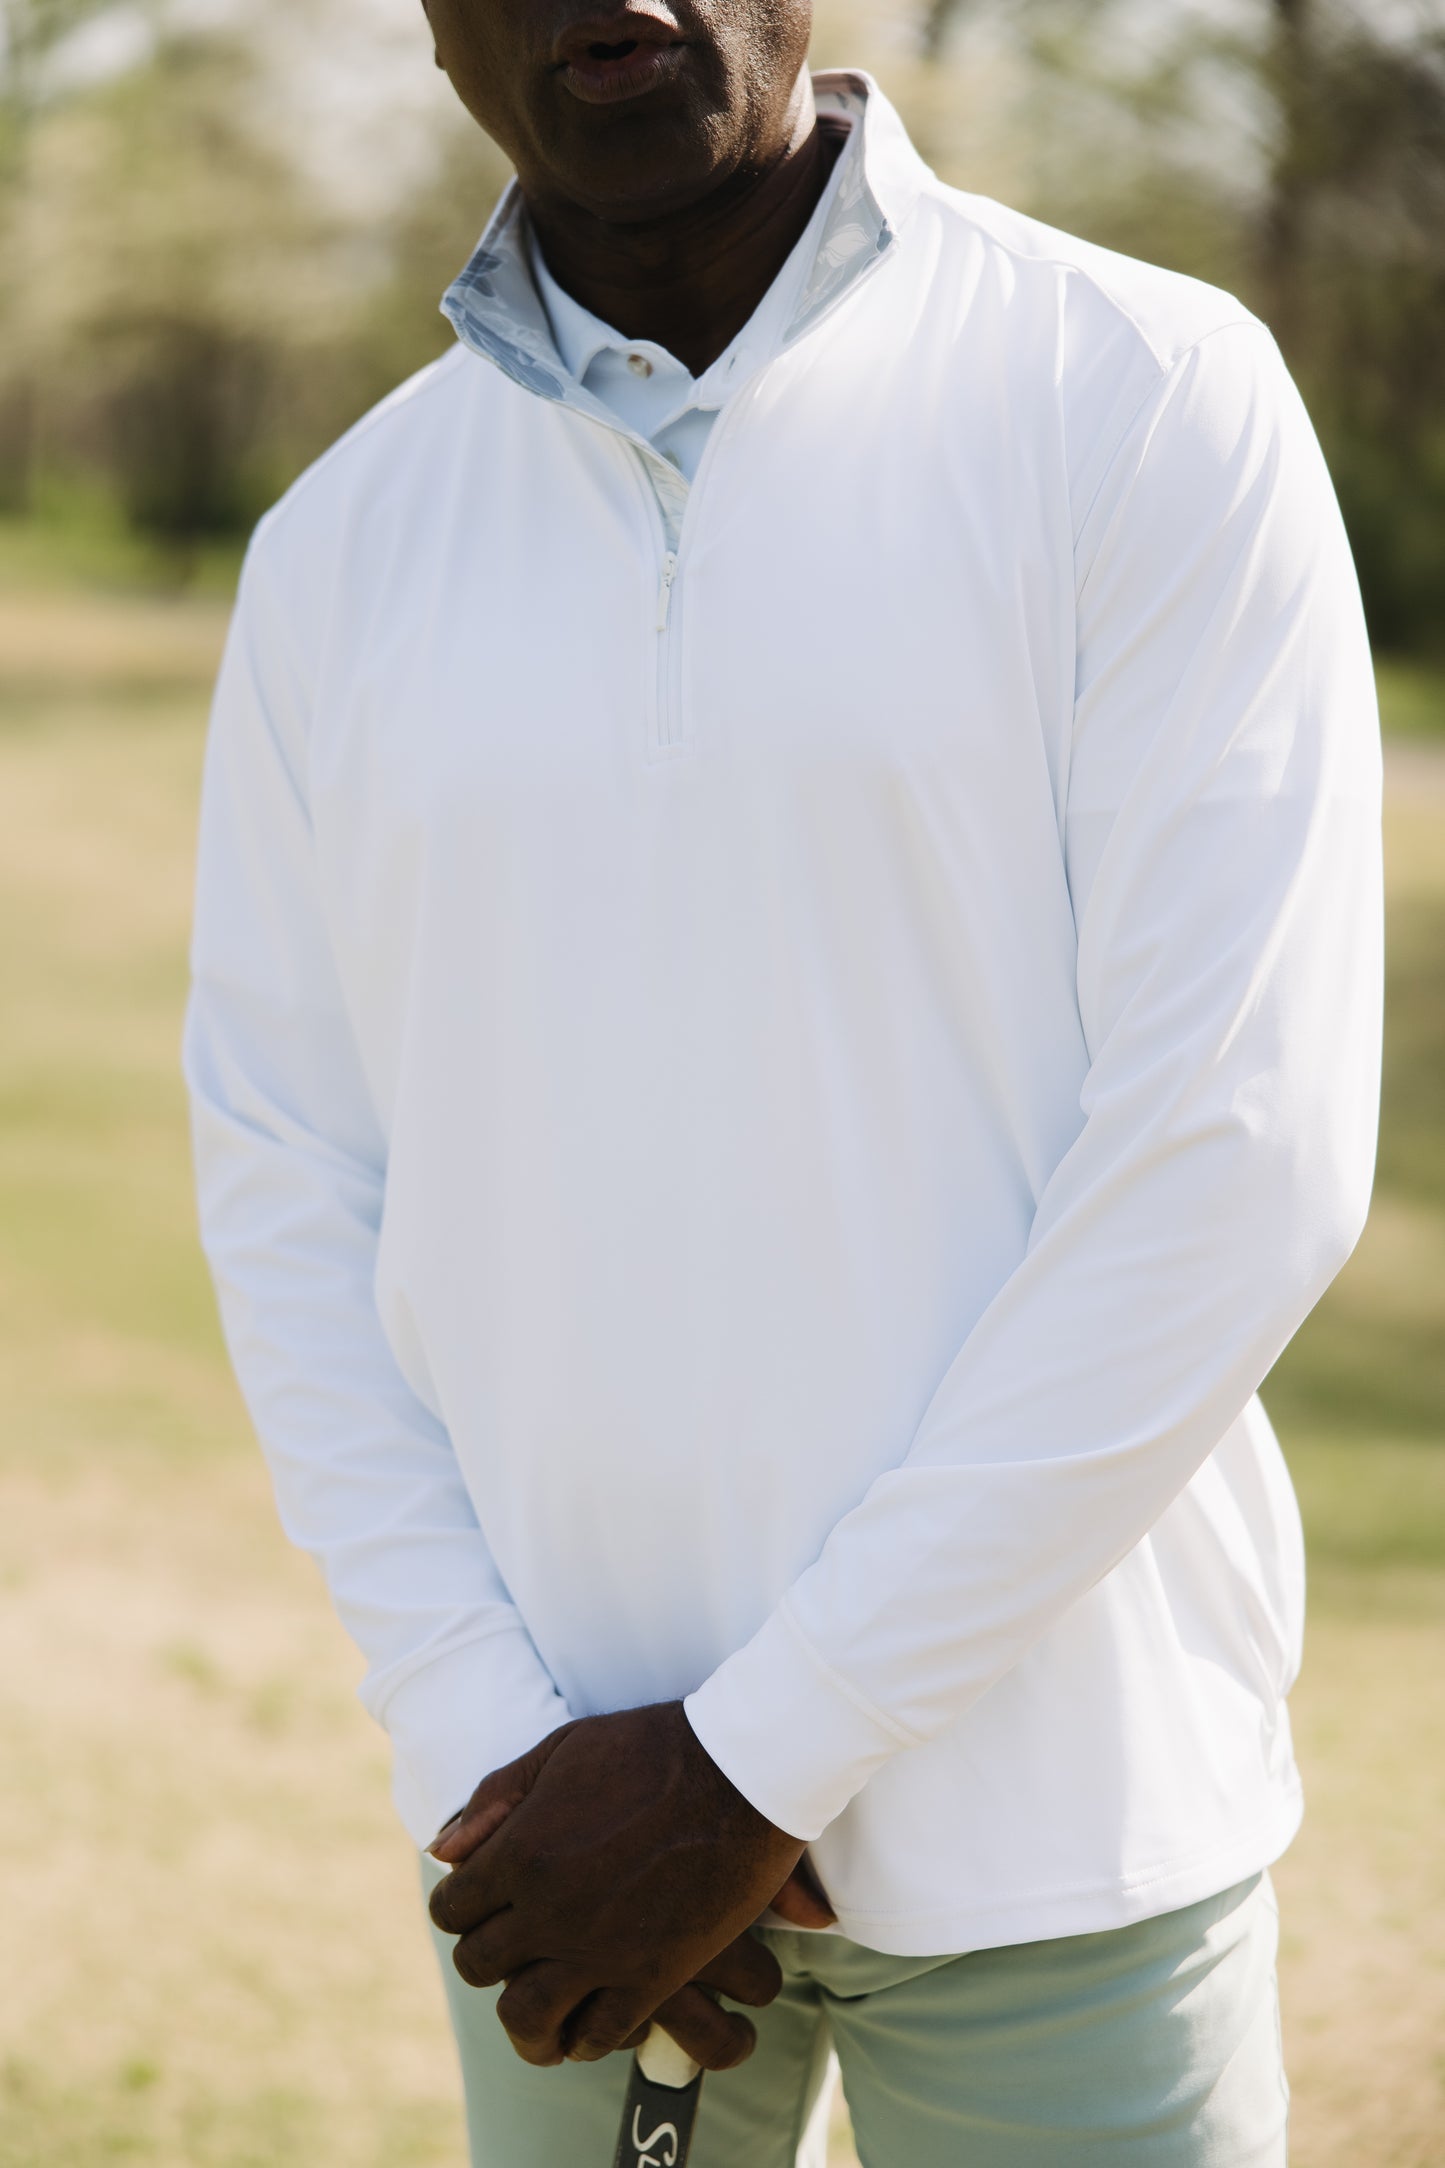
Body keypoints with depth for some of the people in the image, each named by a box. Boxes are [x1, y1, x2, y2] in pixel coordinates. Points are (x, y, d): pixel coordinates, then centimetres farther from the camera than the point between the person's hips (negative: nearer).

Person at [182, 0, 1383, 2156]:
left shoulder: (1152, 402, -9)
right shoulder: (339, 551, 4)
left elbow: (1238, 1163, -14)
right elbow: (287, 1186, 6)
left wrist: (755, 1754, -14)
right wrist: (493, 1758, -7)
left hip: (1040, 1805, -3)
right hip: (573, 1812, 3)